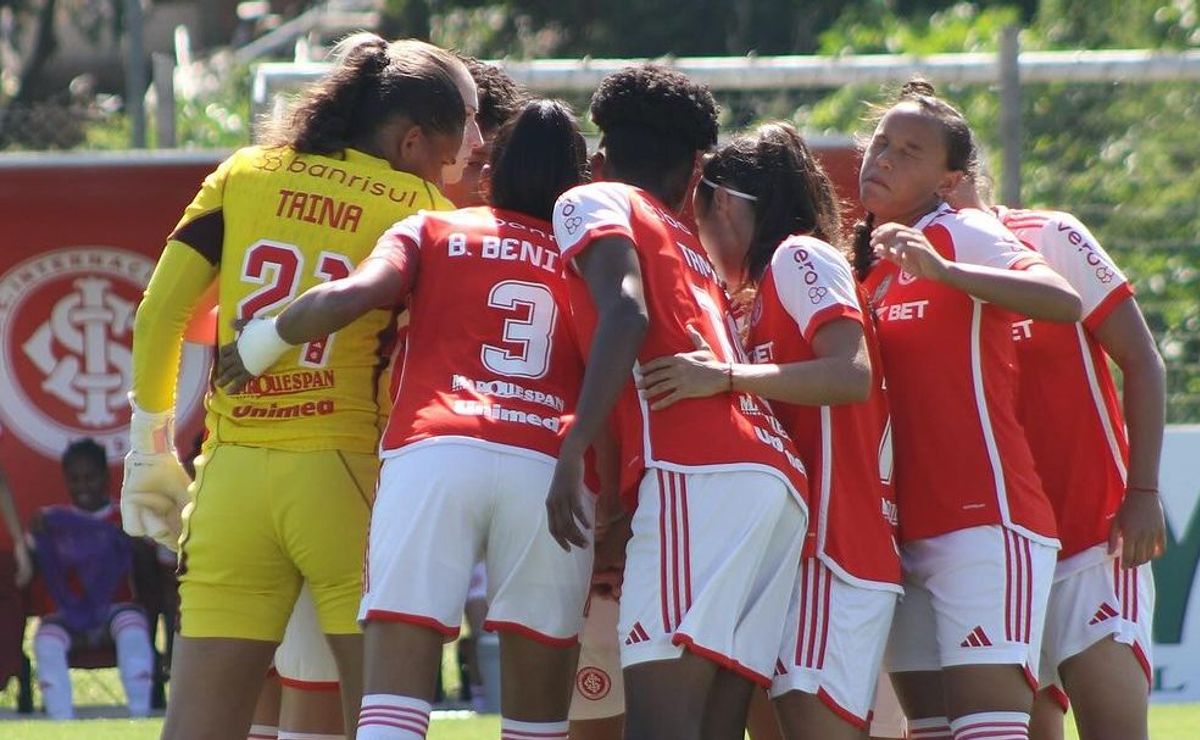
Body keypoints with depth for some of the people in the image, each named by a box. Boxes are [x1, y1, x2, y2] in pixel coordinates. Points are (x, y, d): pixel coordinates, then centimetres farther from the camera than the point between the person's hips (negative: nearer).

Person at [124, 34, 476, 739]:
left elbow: (159, 315, 7)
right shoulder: (416, 208, 0)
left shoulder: (244, 176, 9)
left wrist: (151, 443, 16)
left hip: (232, 471, 3)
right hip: (344, 472, -3)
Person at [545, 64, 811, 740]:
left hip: (695, 470, -8)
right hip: (778, 476, 8)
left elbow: (626, 311, -7)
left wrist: (575, 449, -15)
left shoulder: (592, 203, 11)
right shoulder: (689, 245, 32)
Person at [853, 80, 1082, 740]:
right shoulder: (867, 269, 17)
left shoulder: (965, 234, -3)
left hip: (985, 518, -8)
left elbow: (1064, 302, -20)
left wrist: (943, 269, -29)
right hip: (906, 534, 8)